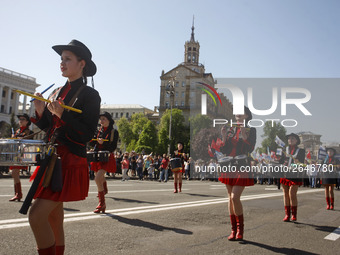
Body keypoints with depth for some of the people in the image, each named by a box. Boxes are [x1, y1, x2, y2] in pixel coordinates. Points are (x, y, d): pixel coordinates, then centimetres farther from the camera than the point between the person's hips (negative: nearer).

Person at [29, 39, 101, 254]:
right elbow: (49, 128, 18)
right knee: (54, 218, 14)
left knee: (37, 216, -14)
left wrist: (62, 114, -20)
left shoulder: (90, 95, -6)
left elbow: (88, 134, -13)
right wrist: (41, 112, 0)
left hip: (71, 162, -8)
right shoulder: (57, 92, 15)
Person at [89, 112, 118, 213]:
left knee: (98, 178, -19)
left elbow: (113, 147, -9)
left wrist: (103, 142, -22)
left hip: (107, 158, -6)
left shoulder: (114, 132, -3)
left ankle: (101, 203, -11)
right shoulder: (98, 131, 12)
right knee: (100, 178, 17)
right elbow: (93, 143, 10)